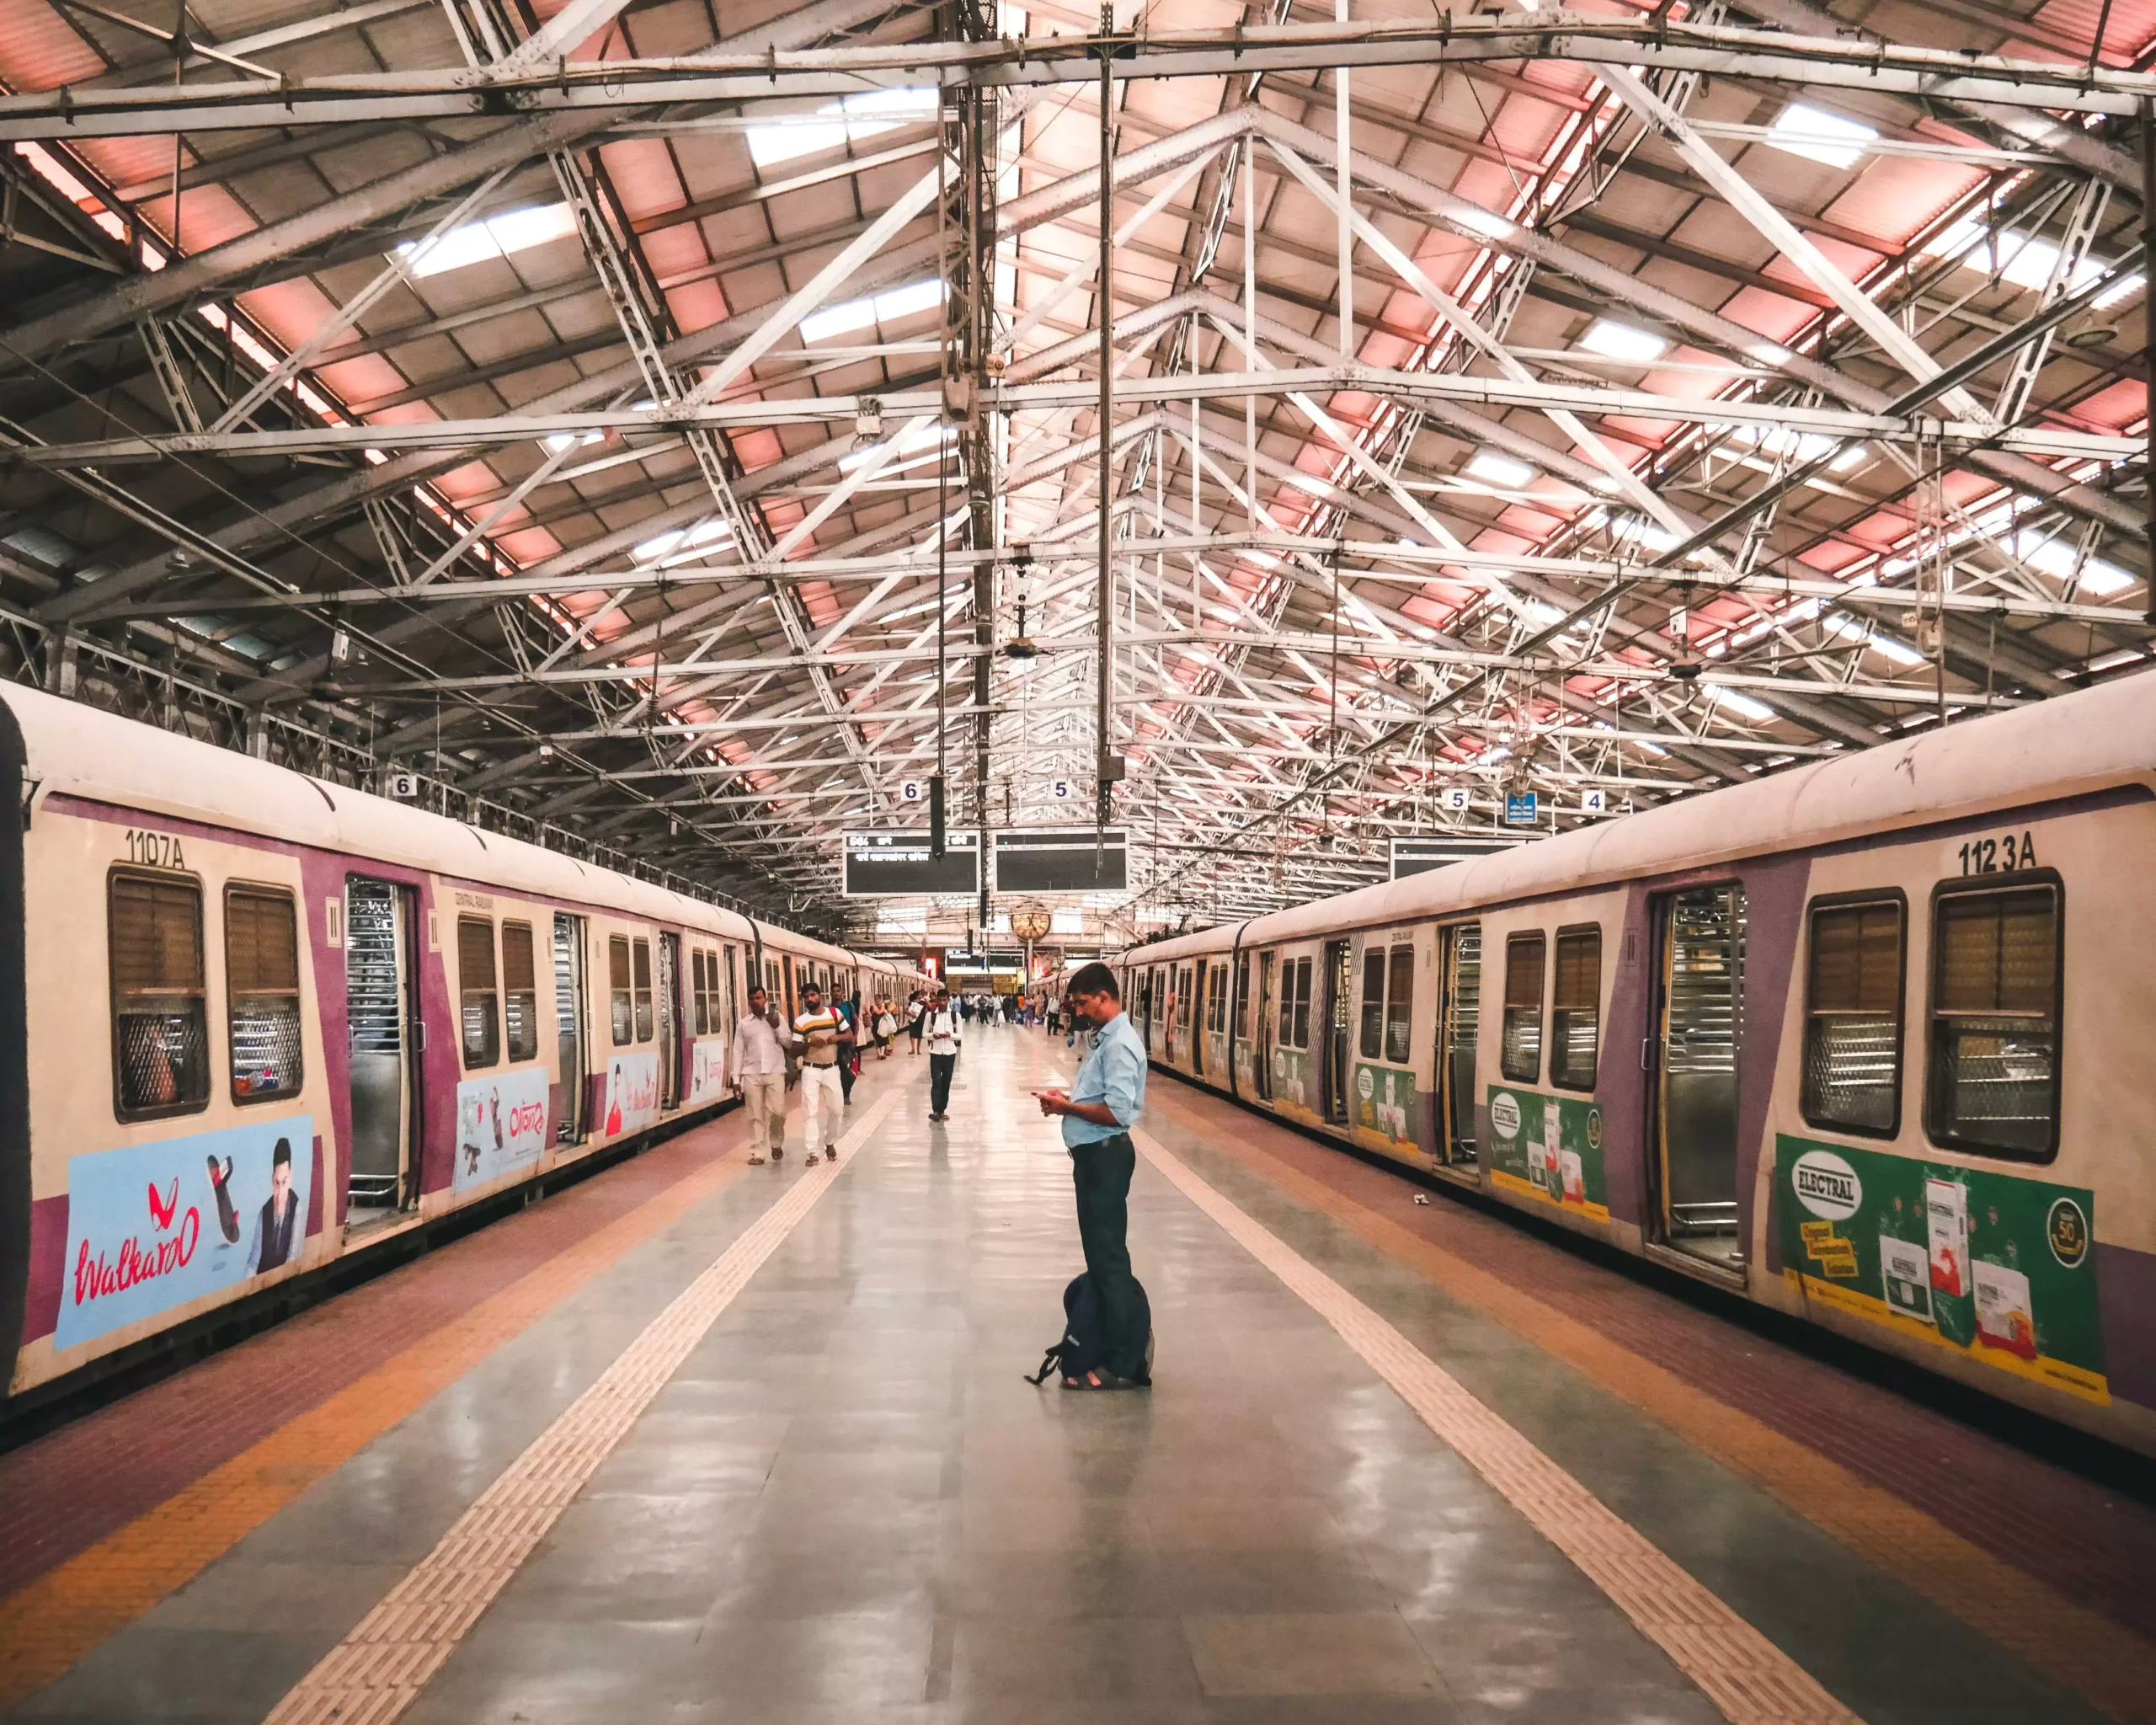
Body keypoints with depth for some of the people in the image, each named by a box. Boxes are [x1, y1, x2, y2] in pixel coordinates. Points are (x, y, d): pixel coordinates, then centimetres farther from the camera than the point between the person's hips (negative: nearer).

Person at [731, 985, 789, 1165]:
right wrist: (736, 1079, 3)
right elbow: (738, 1051, 7)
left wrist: (777, 1027, -11)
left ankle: (776, 1143, 20)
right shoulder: (743, 1023, 7)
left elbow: (788, 1043, 3)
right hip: (752, 1074, 1)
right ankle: (757, 1153, 7)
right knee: (755, 1116, 1)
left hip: (775, 1072, -1)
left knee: (778, 1112, -5)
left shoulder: (776, 1017, 6)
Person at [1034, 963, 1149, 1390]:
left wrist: (1067, 1107, -17)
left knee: (1109, 1257, -4)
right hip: (1094, 1155, 11)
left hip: (1106, 1156, -11)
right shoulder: (1105, 1038, 12)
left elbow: (1118, 1112, -27)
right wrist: (1067, 1098, 3)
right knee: (1100, 1253, 18)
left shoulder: (1120, 1045, -19)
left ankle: (1122, 1365, 3)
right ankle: (1109, 1345, 30)